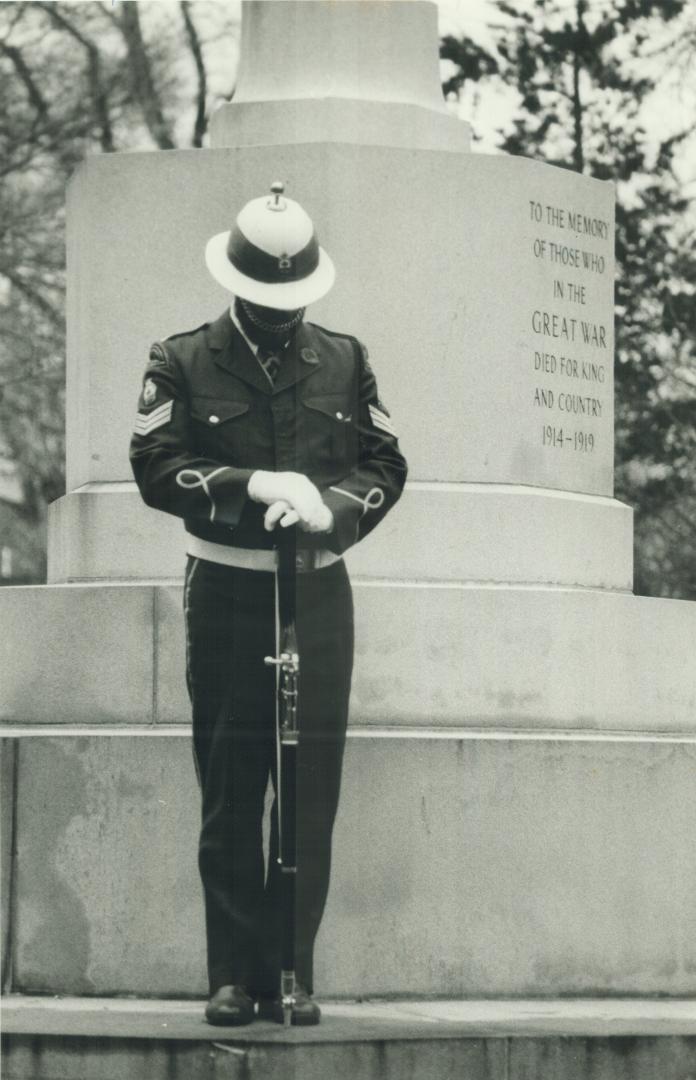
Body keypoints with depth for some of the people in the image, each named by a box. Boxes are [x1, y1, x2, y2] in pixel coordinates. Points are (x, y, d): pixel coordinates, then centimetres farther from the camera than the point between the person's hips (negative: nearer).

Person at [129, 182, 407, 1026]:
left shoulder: (344, 361, 10)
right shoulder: (181, 363, 3)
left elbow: (385, 466, 7)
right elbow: (156, 466, -6)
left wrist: (330, 507, -13)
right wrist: (254, 485, -18)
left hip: (318, 594, 2)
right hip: (226, 596, -2)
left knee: (311, 794, -2)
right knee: (229, 796, 0)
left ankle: (294, 977, 2)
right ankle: (232, 976, 3)